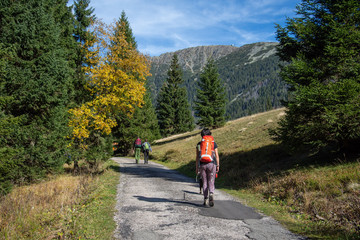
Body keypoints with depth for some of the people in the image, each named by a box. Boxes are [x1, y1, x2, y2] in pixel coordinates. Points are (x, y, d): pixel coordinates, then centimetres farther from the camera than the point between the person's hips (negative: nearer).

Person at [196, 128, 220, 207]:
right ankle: (211, 194, -22)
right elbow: (217, 156, 1)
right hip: (211, 164, -1)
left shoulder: (199, 144, 6)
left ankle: (206, 199, 10)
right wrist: (218, 166, 9)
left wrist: (197, 168, 9)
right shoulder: (214, 143, 5)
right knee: (211, 182, 6)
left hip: (202, 165, 1)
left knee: (204, 182, 12)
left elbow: (197, 157, 4)